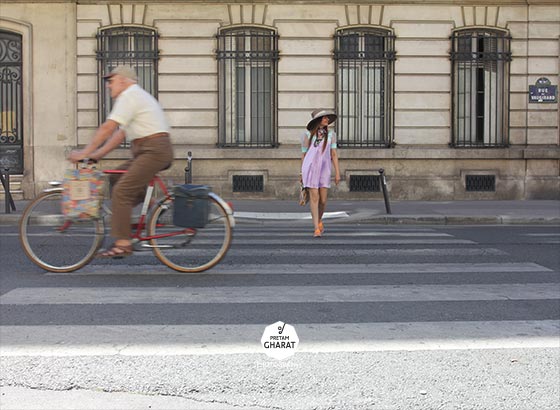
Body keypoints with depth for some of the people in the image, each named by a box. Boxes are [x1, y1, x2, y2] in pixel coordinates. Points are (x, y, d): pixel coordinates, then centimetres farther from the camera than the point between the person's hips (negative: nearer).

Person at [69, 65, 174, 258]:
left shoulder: (129, 96, -8)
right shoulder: (136, 96, 25)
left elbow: (107, 128, -16)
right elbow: (120, 134, 22)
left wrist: (84, 152, -12)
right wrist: (97, 155, 15)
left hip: (154, 151, -10)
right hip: (147, 153, 10)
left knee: (121, 191, -14)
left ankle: (122, 244, -15)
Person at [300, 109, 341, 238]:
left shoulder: (331, 134, 4)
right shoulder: (307, 135, -1)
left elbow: (334, 154, 2)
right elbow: (303, 155, 7)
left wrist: (337, 173, -2)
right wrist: (302, 174, 10)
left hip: (324, 170, 2)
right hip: (310, 168, -2)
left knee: (323, 200, 2)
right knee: (314, 198, -9)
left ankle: (319, 220, 32)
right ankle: (317, 229, -2)